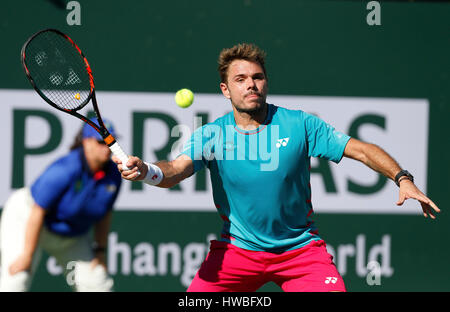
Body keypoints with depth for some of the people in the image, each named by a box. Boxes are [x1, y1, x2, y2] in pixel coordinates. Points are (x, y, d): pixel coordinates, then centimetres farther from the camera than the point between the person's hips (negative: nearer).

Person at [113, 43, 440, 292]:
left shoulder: (299, 124, -8)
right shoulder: (212, 135, -8)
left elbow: (361, 150, -6)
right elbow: (176, 170, -23)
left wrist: (403, 179, -20)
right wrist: (145, 170, -45)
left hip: (300, 249, 0)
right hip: (236, 251, 0)